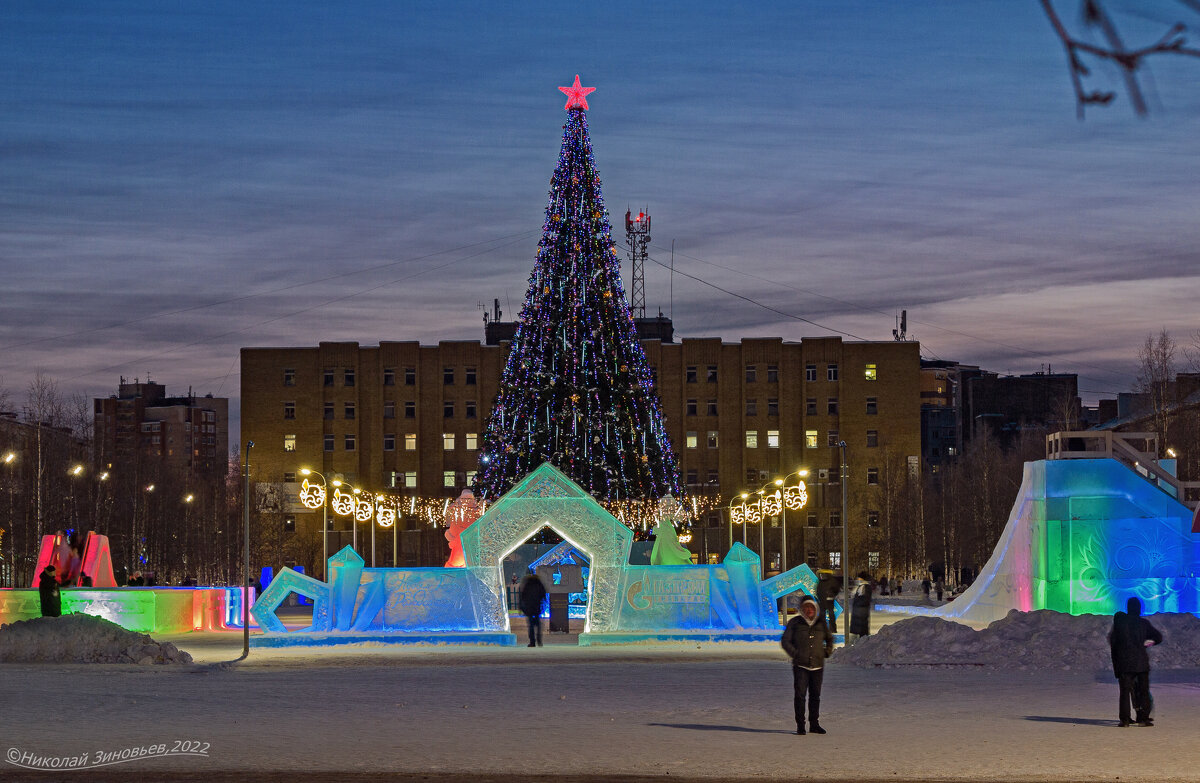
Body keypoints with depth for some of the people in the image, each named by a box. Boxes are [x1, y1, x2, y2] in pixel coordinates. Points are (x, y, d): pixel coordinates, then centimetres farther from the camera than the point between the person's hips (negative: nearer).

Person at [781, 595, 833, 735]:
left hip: (817, 666, 3)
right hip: (800, 665, -3)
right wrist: (795, 654, -7)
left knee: (815, 695, 8)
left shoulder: (821, 623, 10)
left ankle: (814, 724, 17)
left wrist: (827, 652, 13)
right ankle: (800, 725, -3)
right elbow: (785, 641, 3)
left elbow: (829, 638, 28)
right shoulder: (795, 623, 2)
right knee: (800, 695, -8)